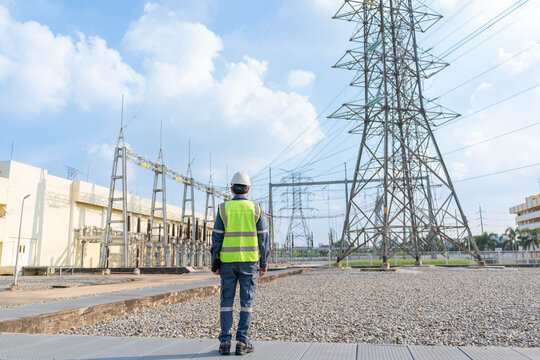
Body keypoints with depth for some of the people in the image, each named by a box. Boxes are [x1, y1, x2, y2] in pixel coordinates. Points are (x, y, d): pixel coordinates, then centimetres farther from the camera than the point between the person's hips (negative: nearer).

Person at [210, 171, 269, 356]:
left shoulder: (223, 208, -1)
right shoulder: (255, 209, -1)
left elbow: (217, 238, -2)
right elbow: (263, 238, 0)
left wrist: (215, 263, 4)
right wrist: (264, 263, 6)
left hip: (228, 261, 1)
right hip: (249, 261, 0)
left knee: (226, 301, 8)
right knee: (246, 301, 6)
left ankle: (225, 342, 9)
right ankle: (242, 342, 7)